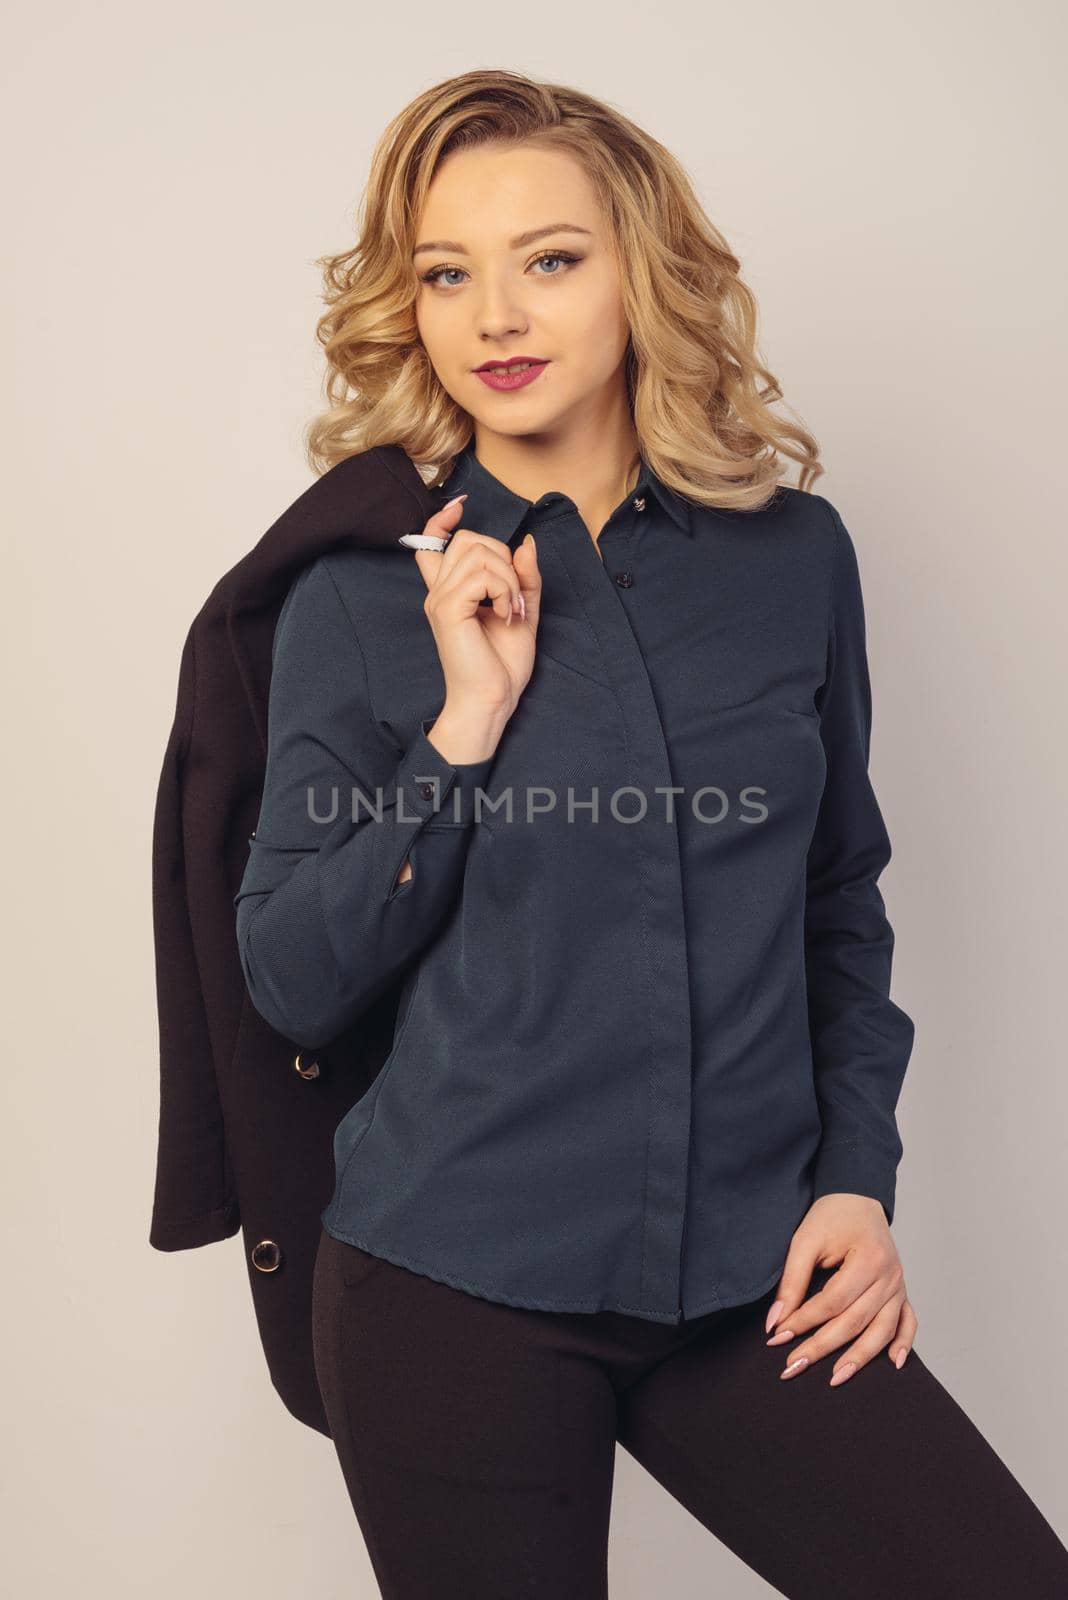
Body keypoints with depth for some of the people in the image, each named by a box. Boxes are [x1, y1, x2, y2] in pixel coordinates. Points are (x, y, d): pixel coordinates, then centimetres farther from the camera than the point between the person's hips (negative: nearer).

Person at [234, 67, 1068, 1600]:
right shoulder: (360, 594, -3)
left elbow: (841, 902, 11)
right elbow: (294, 983, -5)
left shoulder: (795, 553, 2)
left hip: (752, 1281, 2)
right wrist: (465, 724, -14)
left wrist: (858, 1177, 1)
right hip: (455, 1283, -1)